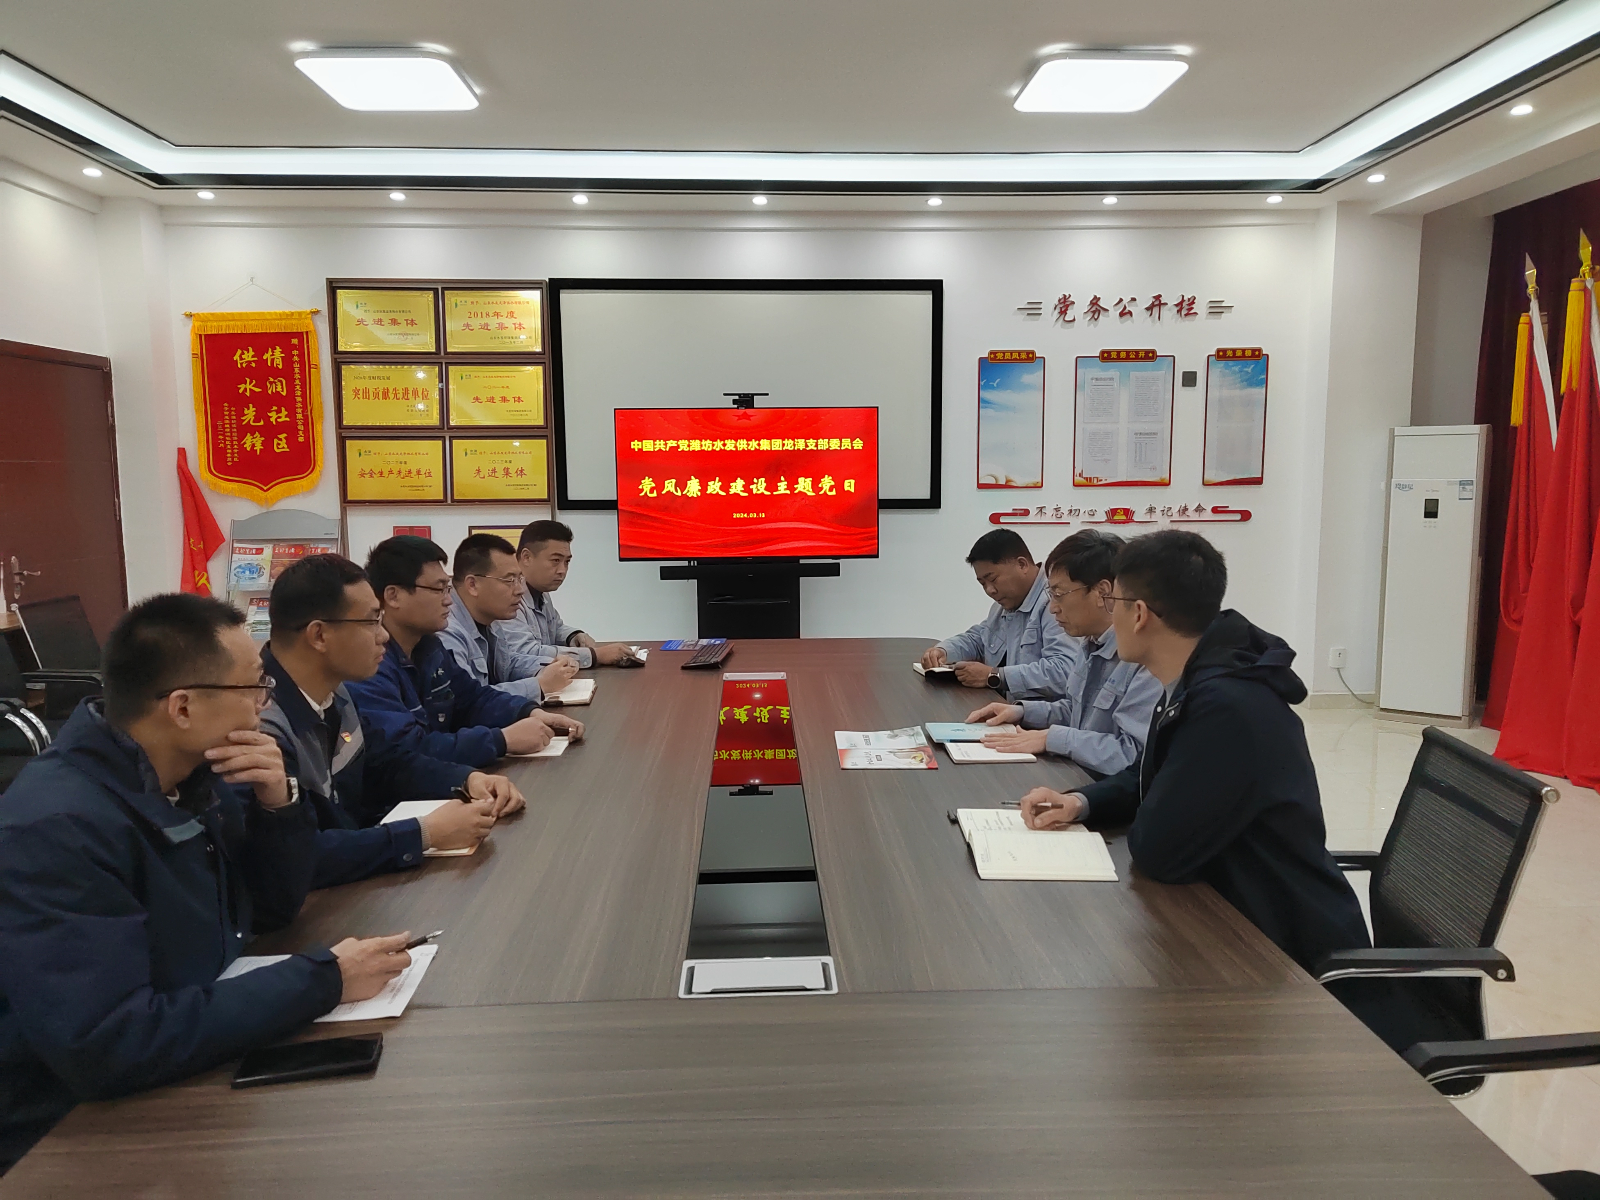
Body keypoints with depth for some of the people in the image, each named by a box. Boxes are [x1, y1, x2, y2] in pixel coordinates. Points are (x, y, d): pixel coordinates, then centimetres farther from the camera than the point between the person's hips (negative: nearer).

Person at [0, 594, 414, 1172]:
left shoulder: (194, 773, -3)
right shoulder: (58, 828, -26)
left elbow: (275, 906, 6)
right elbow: (104, 1048, -33)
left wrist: (277, 803, -12)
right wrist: (323, 979, -29)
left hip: (206, 1063, 7)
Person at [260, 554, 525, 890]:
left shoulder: (332, 690, 1)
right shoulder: (263, 727, -28)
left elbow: (388, 762, 14)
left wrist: (468, 780, -3)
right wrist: (426, 834, -27)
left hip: (359, 876, 8)